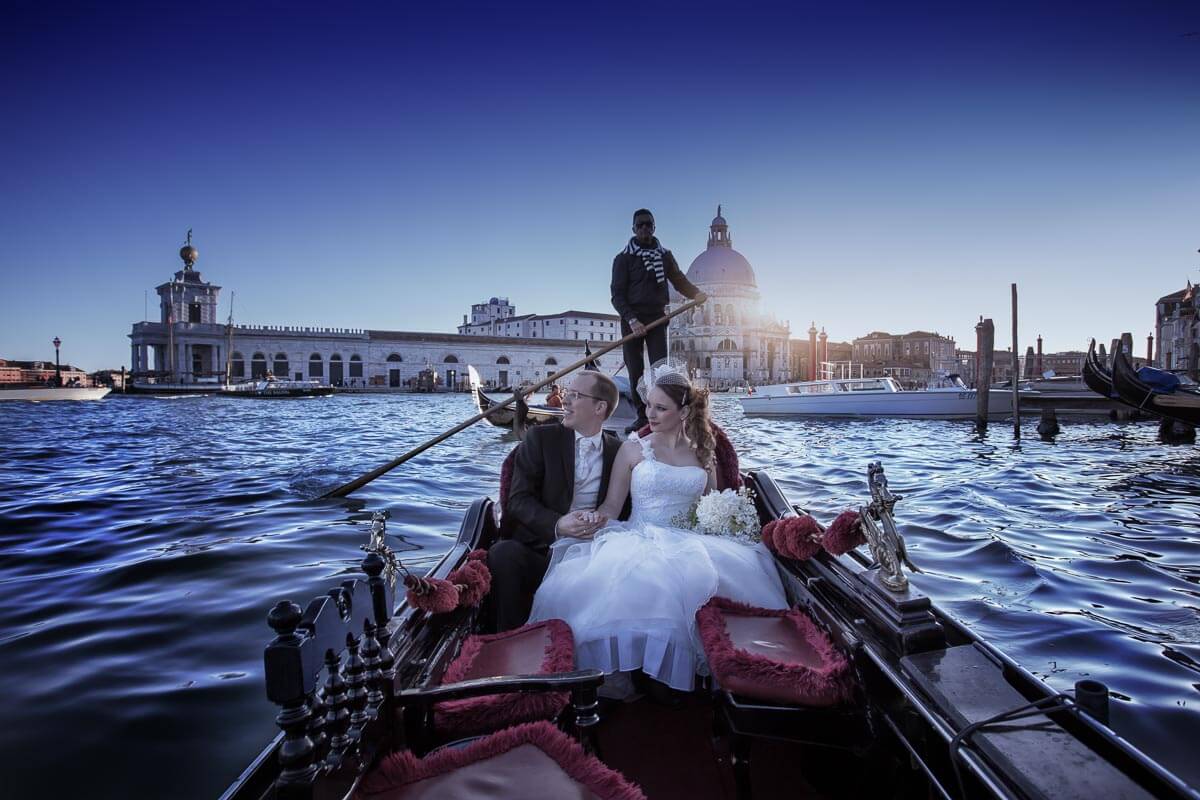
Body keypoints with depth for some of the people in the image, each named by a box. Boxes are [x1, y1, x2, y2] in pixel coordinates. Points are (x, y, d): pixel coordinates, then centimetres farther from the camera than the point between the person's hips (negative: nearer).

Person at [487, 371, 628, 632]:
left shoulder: (619, 451, 10)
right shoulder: (541, 437, 6)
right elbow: (518, 499, -2)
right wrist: (557, 524, -20)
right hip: (540, 549, 0)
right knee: (504, 552, -31)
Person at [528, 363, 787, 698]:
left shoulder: (702, 452, 15)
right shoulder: (634, 449, 8)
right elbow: (612, 504, 3)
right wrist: (593, 519, -18)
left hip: (688, 543, 2)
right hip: (639, 540, -2)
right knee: (619, 581, -37)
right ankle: (617, 669, -19)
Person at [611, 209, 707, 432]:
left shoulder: (665, 255, 12)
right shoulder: (624, 258, 2)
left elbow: (680, 281, 10)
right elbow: (617, 295, -4)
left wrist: (695, 293, -12)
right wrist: (631, 320, -18)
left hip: (657, 317, 2)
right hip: (632, 319, -1)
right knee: (635, 370, -2)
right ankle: (642, 417, 5)